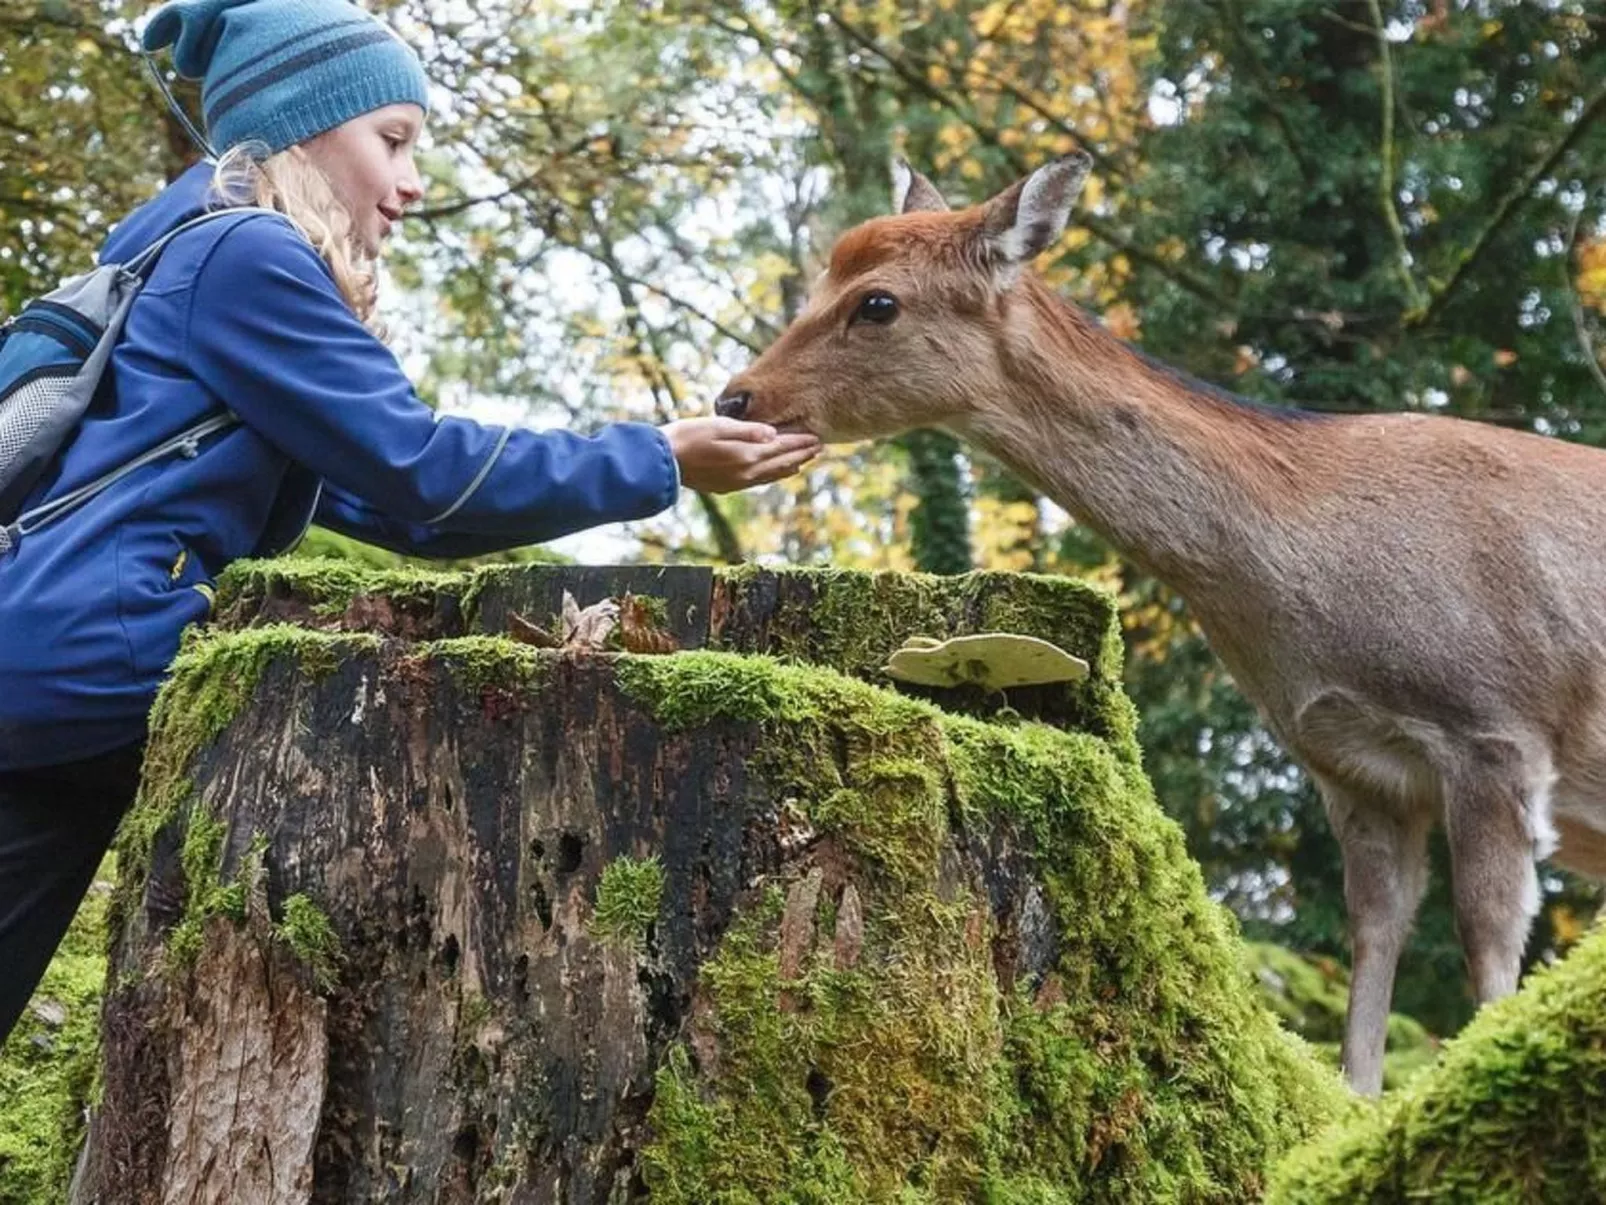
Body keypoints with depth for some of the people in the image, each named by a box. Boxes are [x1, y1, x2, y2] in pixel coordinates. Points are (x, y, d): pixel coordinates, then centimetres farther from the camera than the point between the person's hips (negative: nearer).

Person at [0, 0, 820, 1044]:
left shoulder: (207, 255, 23)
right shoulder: (245, 253, -9)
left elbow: (390, 507, 19)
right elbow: (421, 470, -13)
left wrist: (654, 464, 12)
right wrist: (658, 462, -6)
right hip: (91, 652, -10)